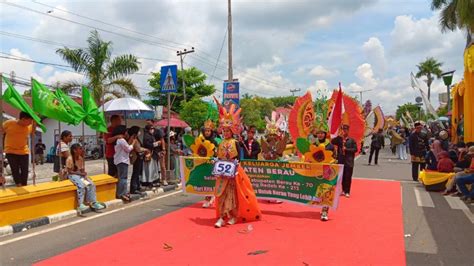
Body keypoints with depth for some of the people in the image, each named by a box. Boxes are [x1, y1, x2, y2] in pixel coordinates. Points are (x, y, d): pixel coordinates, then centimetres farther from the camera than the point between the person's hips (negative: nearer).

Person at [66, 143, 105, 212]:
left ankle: (93, 202, -9)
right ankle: (80, 205, -27)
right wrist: (80, 173, -20)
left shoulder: (80, 158, 7)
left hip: (80, 174, 7)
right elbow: (69, 171, -14)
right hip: (73, 175, -7)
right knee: (81, 185, -33)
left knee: (91, 184, -15)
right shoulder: (70, 159, -13)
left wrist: (83, 172, -9)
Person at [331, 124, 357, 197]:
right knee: (342, 176, 11)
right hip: (341, 161, 3)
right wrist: (339, 136, -15)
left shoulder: (352, 140, -1)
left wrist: (346, 149, -13)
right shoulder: (339, 139, 6)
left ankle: (347, 192, 7)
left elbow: (355, 149, -5)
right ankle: (343, 190, 23)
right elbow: (332, 142, -10)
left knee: (348, 177, 0)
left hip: (349, 161, -3)